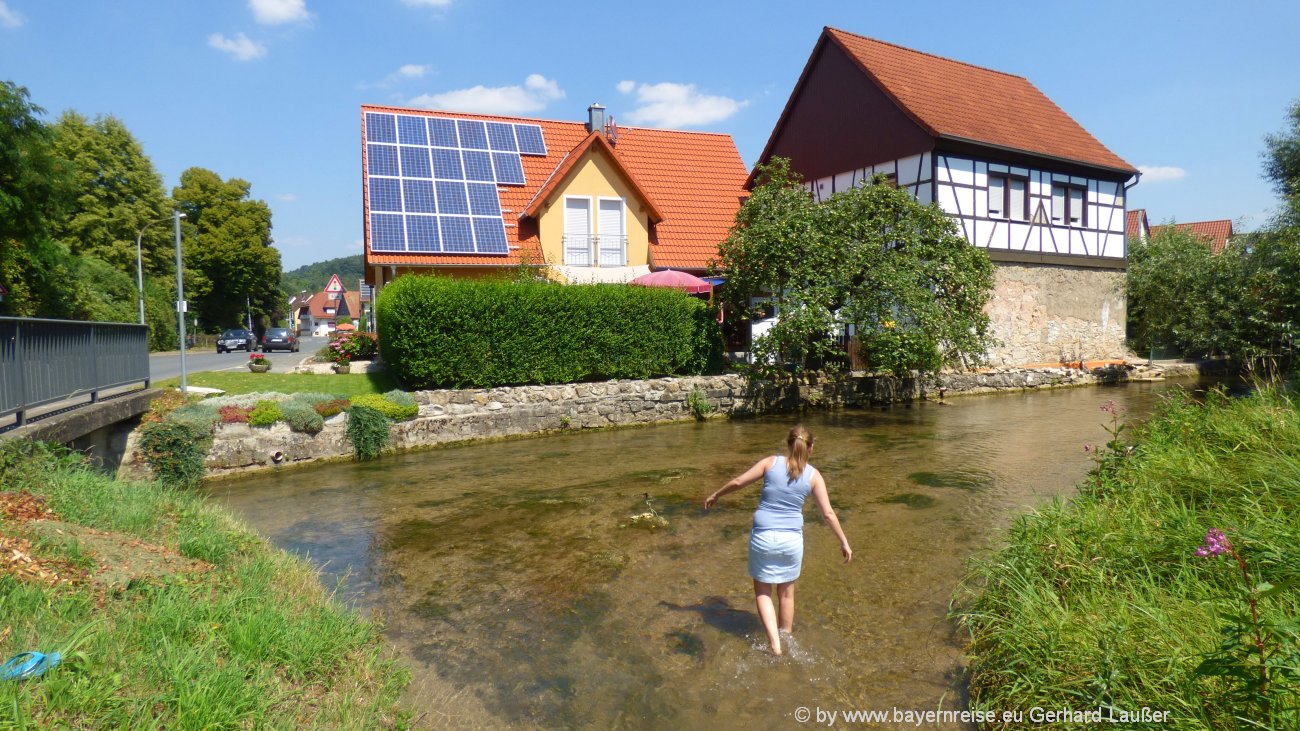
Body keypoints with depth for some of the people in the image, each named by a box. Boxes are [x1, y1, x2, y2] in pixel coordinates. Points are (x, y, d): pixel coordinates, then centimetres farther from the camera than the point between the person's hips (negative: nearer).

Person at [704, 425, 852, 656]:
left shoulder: (771, 462, -5)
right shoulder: (813, 475, -3)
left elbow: (738, 482, -2)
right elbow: (828, 514, -3)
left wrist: (715, 495, 14)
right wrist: (844, 543, 8)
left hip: (763, 537, -1)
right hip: (792, 539, 1)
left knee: (762, 592, 14)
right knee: (786, 593, 21)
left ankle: (774, 642, 0)